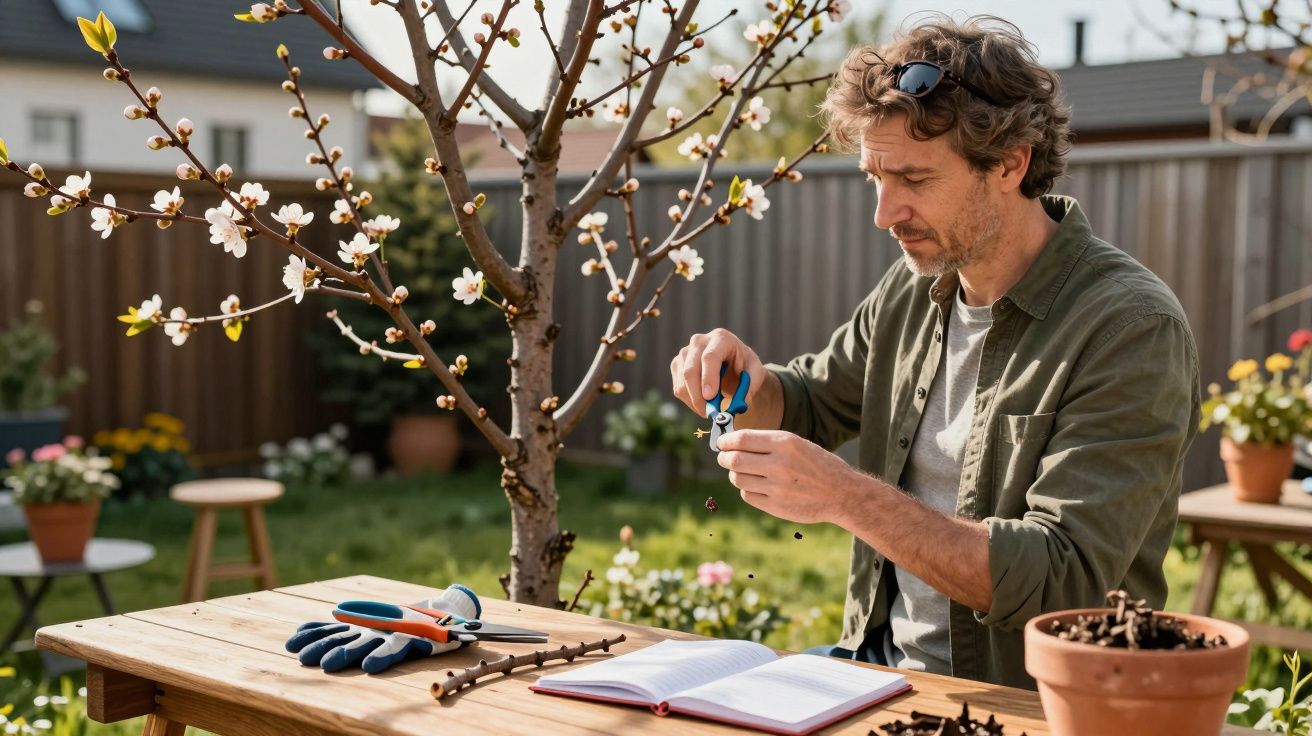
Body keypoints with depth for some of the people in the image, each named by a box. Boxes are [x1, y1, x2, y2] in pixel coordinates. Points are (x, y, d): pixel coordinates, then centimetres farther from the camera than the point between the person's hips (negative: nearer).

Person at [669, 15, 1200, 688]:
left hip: (1026, 701, -6)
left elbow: (1062, 581, -24)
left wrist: (845, 496, -29)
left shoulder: (1132, 329, -18)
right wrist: (745, 385, -4)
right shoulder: (911, 288, 4)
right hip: (878, 662, 6)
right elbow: (810, 403, 20)